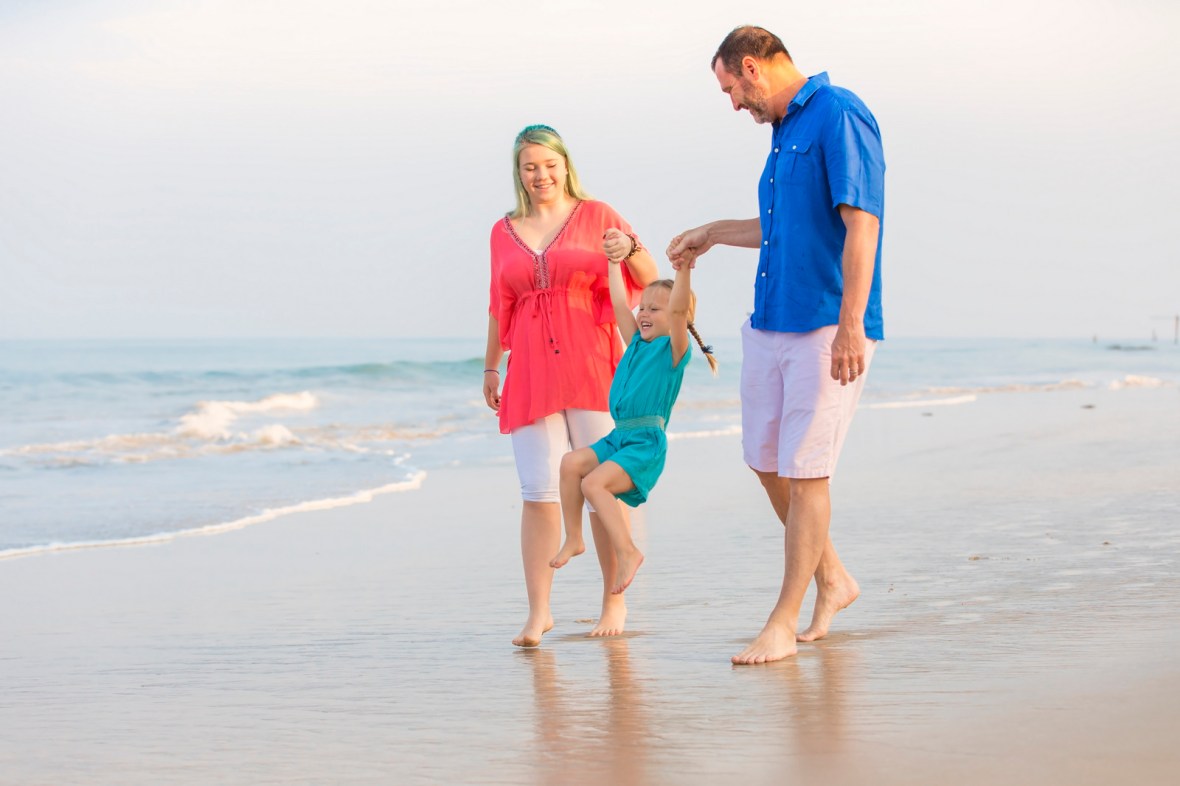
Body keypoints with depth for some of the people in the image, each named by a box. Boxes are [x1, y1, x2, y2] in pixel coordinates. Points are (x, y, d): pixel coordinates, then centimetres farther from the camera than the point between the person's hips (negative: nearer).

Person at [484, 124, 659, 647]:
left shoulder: (596, 216, 5)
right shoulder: (504, 232, 13)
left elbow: (651, 282, 3)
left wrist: (629, 248, -17)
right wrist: (490, 368, 22)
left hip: (590, 367, -2)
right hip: (531, 374, 2)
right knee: (538, 494, -3)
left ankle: (614, 601, 11)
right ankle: (538, 612, -1)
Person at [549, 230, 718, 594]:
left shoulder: (674, 349, -4)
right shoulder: (637, 344, 17)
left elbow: (679, 310, -21)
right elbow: (619, 302, 22)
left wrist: (683, 271, -33)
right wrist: (615, 258, 25)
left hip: (647, 443, -8)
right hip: (619, 437, 8)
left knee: (594, 482, -23)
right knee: (572, 462, -11)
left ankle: (626, 551, -16)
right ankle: (573, 539, -5)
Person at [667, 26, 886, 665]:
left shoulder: (839, 116, -11)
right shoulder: (785, 129, 17)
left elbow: (861, 223, -19)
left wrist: (851, 325, -26)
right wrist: (714, 234, 41)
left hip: (827, 329, -9)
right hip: (769, 322, 9)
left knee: (805, 470, -6)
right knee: (768, 462, 12)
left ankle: (782, 625, -1)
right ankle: (832, 580, 29)